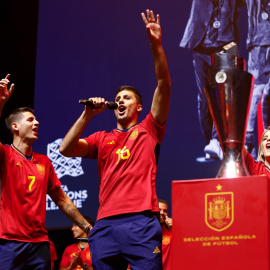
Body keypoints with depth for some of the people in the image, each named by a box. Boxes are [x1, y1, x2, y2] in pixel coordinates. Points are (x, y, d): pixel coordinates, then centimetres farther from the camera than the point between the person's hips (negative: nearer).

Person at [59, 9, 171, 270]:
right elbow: (66, 149, 8)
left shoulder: (148, 130, 14)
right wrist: (87, 115, 4)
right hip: (105, 226, 3)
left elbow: (163, 85, 4)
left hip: (141, 223, -3)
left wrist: (156, 45, -5)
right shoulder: (102, 138, 22)